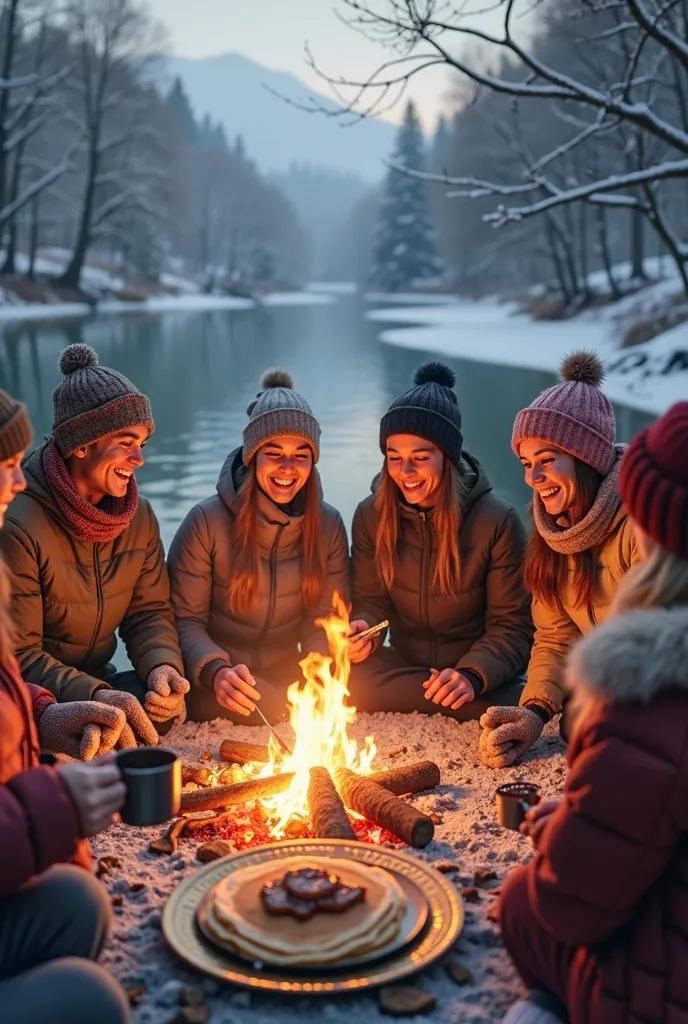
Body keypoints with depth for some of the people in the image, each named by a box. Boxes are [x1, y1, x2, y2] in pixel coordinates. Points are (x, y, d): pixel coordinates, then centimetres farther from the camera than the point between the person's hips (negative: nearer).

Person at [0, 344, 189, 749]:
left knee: (169, 702, -21)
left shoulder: (140, 517, 0)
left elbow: (150, 612, 4)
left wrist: (162, 665, -19)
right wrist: (93, 695, -35)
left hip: (97, 681, 6)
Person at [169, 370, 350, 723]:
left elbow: (324, 621, 5)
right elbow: (185, 620, -5)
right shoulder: (207, 521, -9)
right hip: (215, 689, -4)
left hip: (287, 680, 4)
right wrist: (215, 670, -25)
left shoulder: (327, 525, 1)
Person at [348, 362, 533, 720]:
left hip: (482, 680, -3)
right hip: (404, 667, 4)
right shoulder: (371, 516, -4)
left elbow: (512, 627, -9)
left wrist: (472, 676, -29)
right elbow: (371, 600, 5)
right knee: (351, 682, -30)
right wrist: (362, 630, -20)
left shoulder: (497, 521, -13)